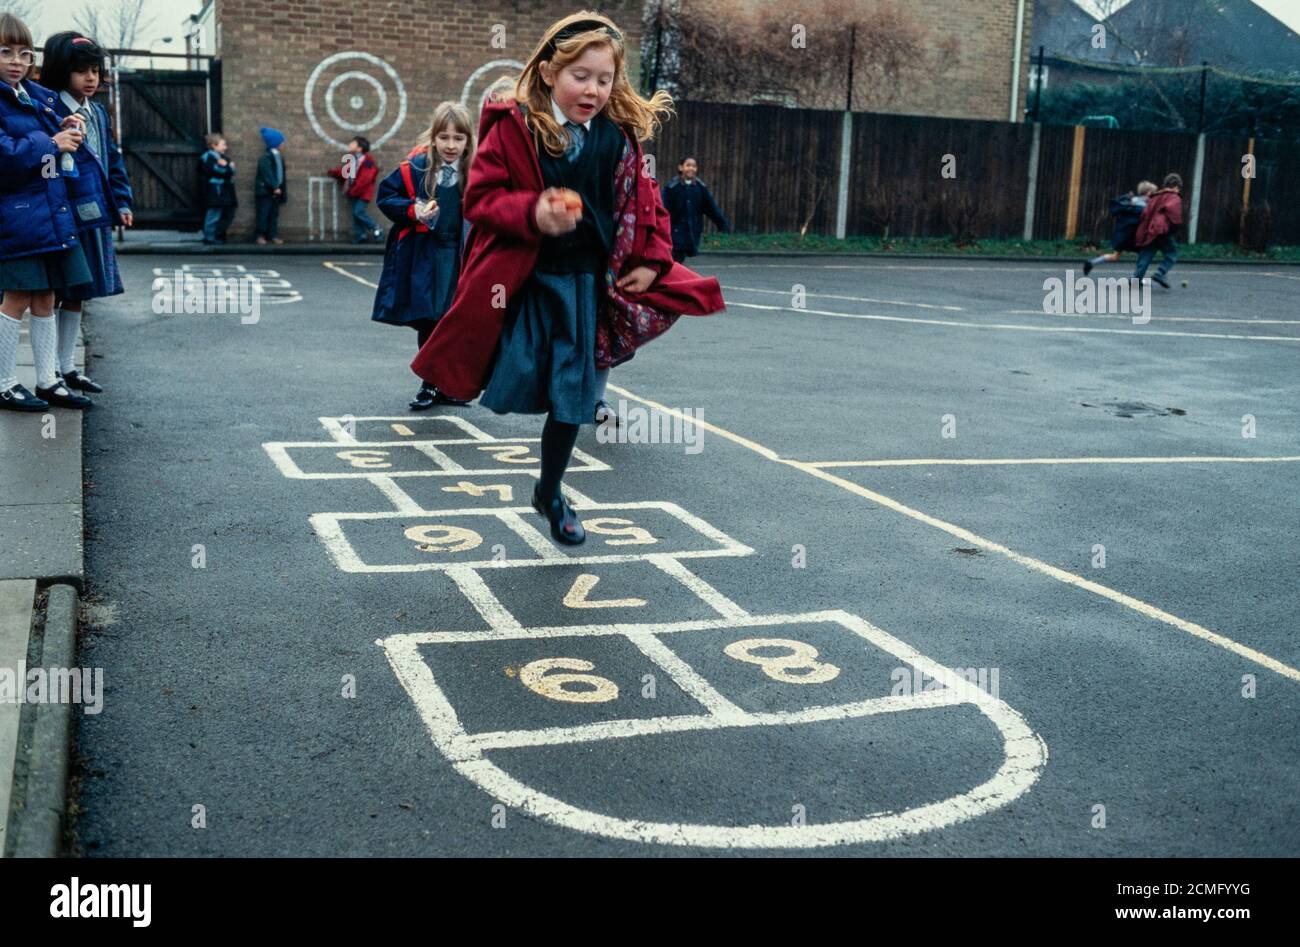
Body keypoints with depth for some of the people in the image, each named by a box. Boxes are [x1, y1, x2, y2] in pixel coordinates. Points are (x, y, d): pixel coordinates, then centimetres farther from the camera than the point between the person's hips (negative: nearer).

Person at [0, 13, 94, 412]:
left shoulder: (41, 97, 13)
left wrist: (68, 133, 3)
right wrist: (50, 144, -15)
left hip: (52, 211, 7)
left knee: (45, 300, 12)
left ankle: (48, 381, 19)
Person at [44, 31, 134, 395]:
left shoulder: (98, 112, 14)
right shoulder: (50, 110, -11)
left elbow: (113, 159, 18)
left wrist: (122, 202, 12)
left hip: (95, 217, 8)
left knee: (76, 293, 15)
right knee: (56, 293, 0)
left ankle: (68, 368, 25)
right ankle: (51, 371, 8)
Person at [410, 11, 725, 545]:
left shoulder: (619, 137, 2)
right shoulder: (513, 128, -9)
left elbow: (643, 202, 12)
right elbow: (481, 197, -10)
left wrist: (650, 260, 0)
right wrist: (533, 213, -27)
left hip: (586, 281, 3)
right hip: (523, 277, -3)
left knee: (572, 397, 8)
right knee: (514, 386, -8)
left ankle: (549, 494, 27)